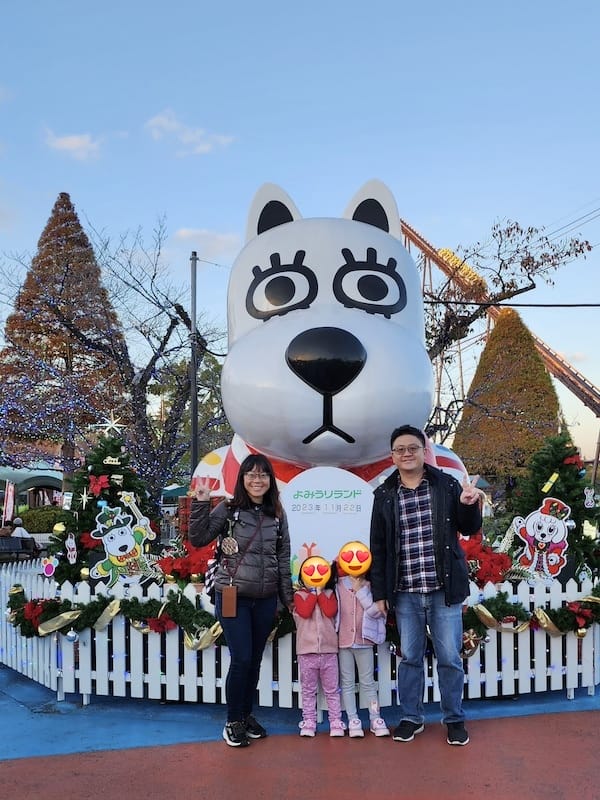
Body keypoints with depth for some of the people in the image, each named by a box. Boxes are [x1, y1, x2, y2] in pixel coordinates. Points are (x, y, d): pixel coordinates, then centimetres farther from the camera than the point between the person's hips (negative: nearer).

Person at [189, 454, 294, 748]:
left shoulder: (277, 514, 6)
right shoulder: (228, 509, -5)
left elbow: (283, 558, 11)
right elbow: (198, 539, -10)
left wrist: (287, 596, 12)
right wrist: (201, 503, -20)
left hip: (266, 599, 4)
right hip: (233, 596, -4)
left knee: (255, 660, 12)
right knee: (241, 660, -4)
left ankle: (247, 715, 30)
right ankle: (233, 722, 15)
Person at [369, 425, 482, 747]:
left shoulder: (446, 484, -1)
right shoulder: (384, 495, 3)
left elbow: (469, 529, 5)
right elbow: (378, 547, 5)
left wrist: (469, 505, -16)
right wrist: (379, 592, 2)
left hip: (444, 590, -1)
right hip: (405, 593, 1)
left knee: (450, 658, 7)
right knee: (409, 657, 12)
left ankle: (454, 719, 24)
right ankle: (411, 717, 27)